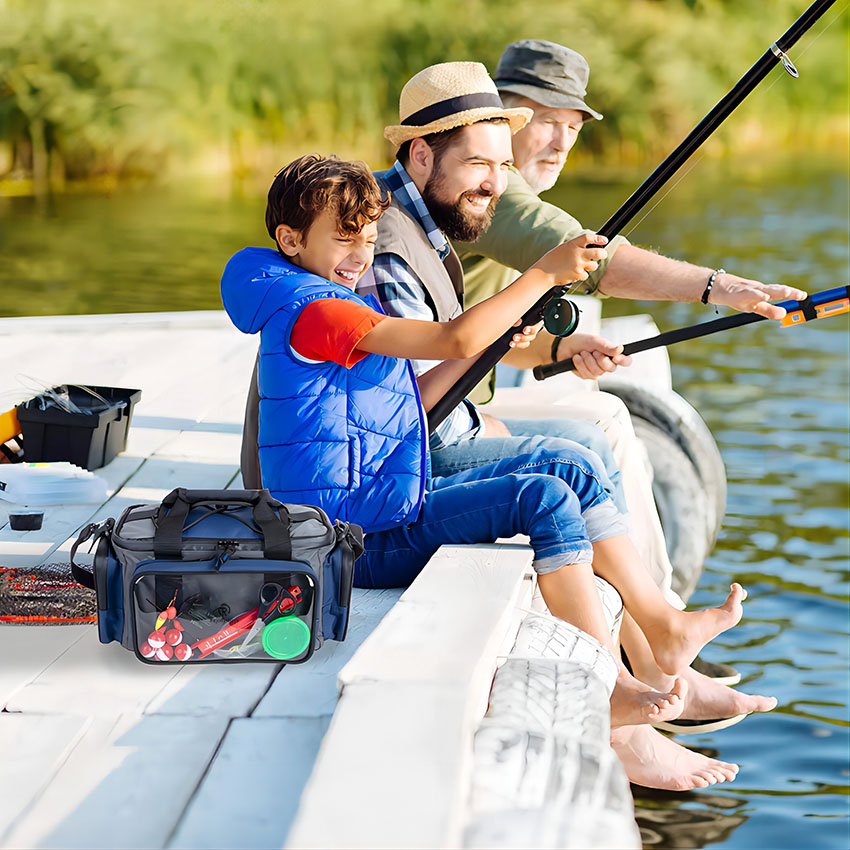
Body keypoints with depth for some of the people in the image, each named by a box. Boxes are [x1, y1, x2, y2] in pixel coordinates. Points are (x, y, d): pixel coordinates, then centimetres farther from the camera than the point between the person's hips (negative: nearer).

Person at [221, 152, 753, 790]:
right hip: (357, 540, -10)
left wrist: (485, 346, 15)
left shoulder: (342, 308, 20)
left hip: (391, 510, 10)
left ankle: (664, 625, 3)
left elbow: (403, 408, 23)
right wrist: (544, 274, -18)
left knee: (566, 468, 3)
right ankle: (609, 692, -20)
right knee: (543, 498, -23)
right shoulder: (309, 310, -15)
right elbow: (452, 337, -22)